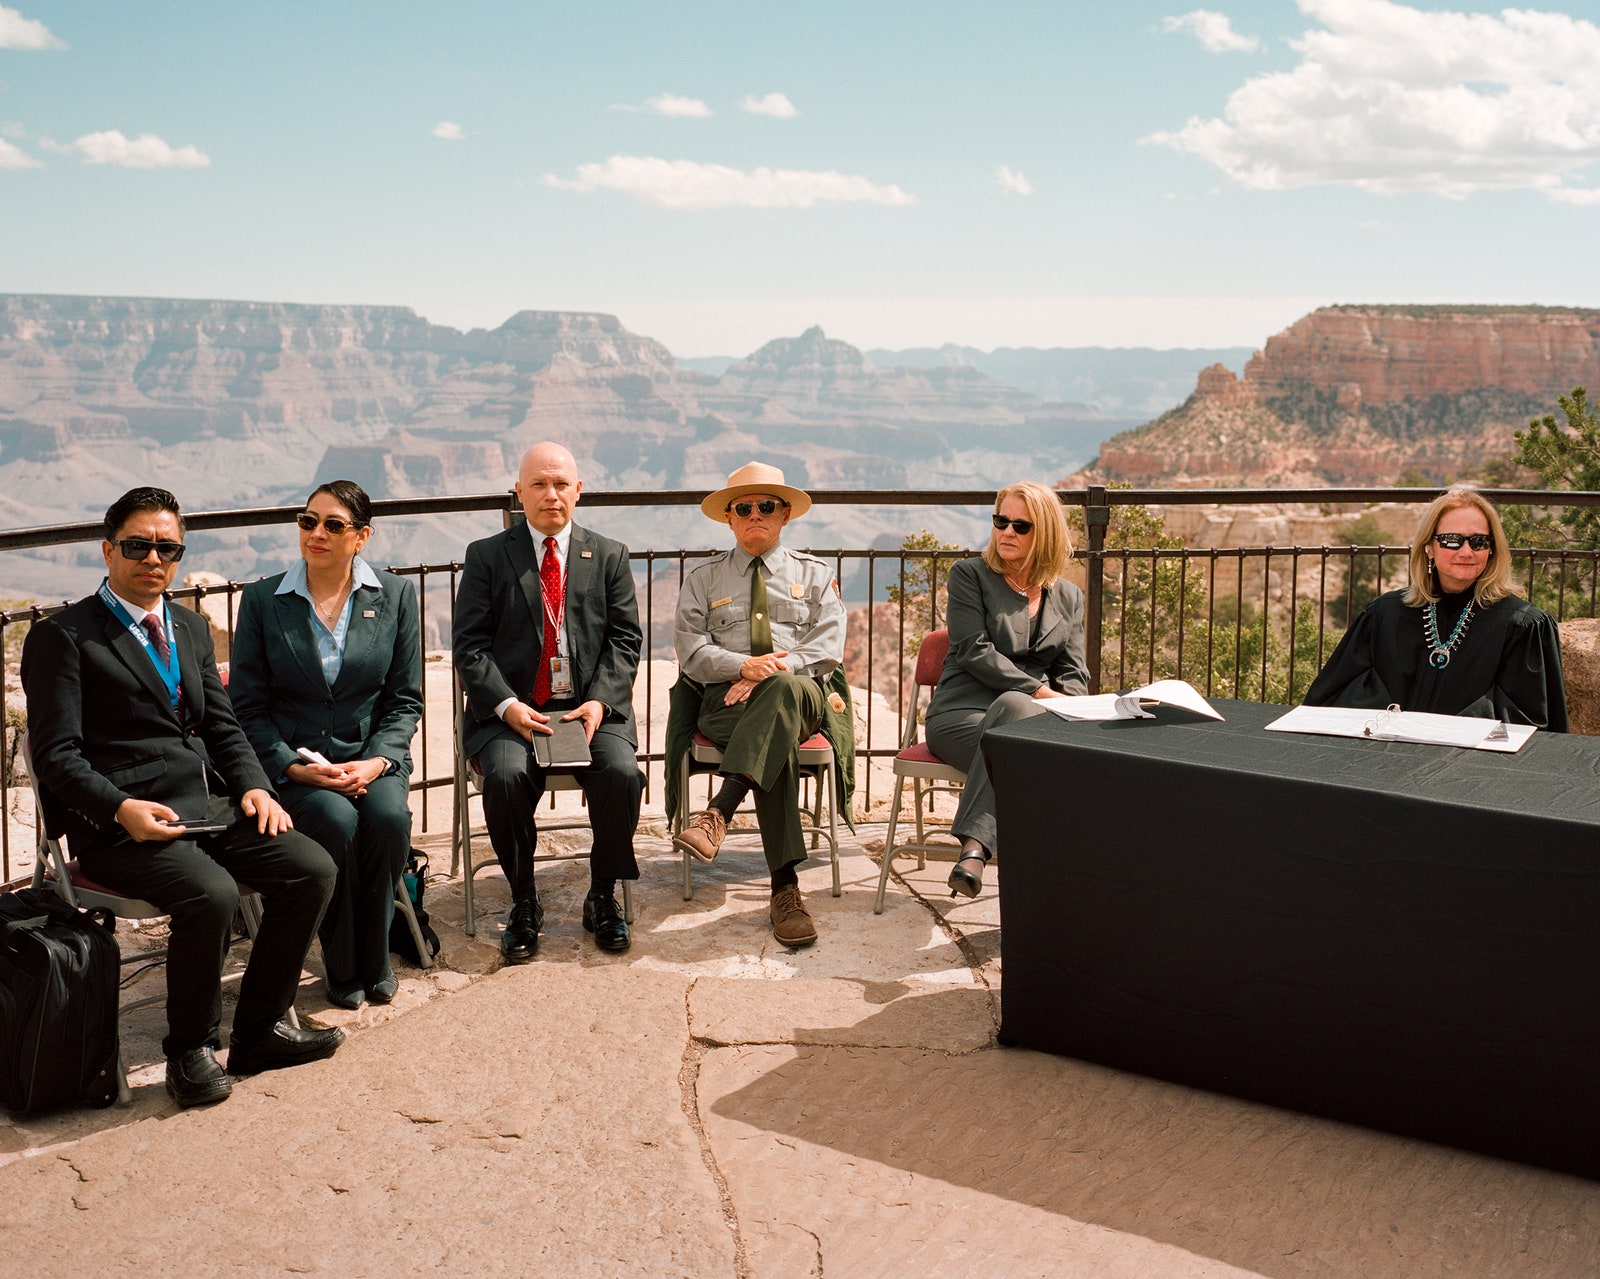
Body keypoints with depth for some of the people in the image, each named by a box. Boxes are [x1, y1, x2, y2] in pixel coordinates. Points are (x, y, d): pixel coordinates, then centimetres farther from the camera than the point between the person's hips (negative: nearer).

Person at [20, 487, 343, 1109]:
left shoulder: (191, 628, 20)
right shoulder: (62, 636, -2)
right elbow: (56, 755, -8)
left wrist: (253, 786, 0)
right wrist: (122, 807, -23)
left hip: (212, 807, 7)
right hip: (120, 825, -7)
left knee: (313, 869, -13)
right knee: (211, 894, -32)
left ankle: (259, 1030, 3)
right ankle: (190, 1049, -8)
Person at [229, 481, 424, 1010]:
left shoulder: (395, 595, 5)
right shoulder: (262, 600, 1)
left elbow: (406, 699, 6)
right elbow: (247, 706, 2)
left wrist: (376, 762, -12)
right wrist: (291, 766, -14)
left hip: (373, 754, 1)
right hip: (293, 758, -1)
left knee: (388, 817, -31)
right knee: (336, 821, -32)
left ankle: (374, 961, -8)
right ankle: (341, 967, -9)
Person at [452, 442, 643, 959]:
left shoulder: (609, 557, 13)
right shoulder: (487, 557, 8)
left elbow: (625, 639, 7)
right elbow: (470, 645, 1)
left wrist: (599, 700, -11)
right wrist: (507, 705, -15)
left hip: (591, 708, 1)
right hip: (513, 709, -1)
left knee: (621, 772, -27)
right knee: (506, 775, -31)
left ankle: (603, 897, -3)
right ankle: (523, 904, -8)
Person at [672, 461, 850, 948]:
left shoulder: (814, 574, 20)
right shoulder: (704, 579, 21)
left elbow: (827, 646, 5)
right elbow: (691, 649, 7)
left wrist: (773, 673, -13)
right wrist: (743, 665, -13)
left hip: (803, 693, 0)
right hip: (726, 699, 0)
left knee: (783, 687, -41)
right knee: (778, 743, -37)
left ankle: (717, 814, -52)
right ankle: (785, 885, -46)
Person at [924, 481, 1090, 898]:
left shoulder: (1068, 597, 21)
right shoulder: (969, 575, 9)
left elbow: (1074, 673, 16)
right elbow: (975, 651, -4)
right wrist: (1040, 691, -14)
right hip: (962, 713, -2)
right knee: (1016, 708, -39)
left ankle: (974, 847, -50)